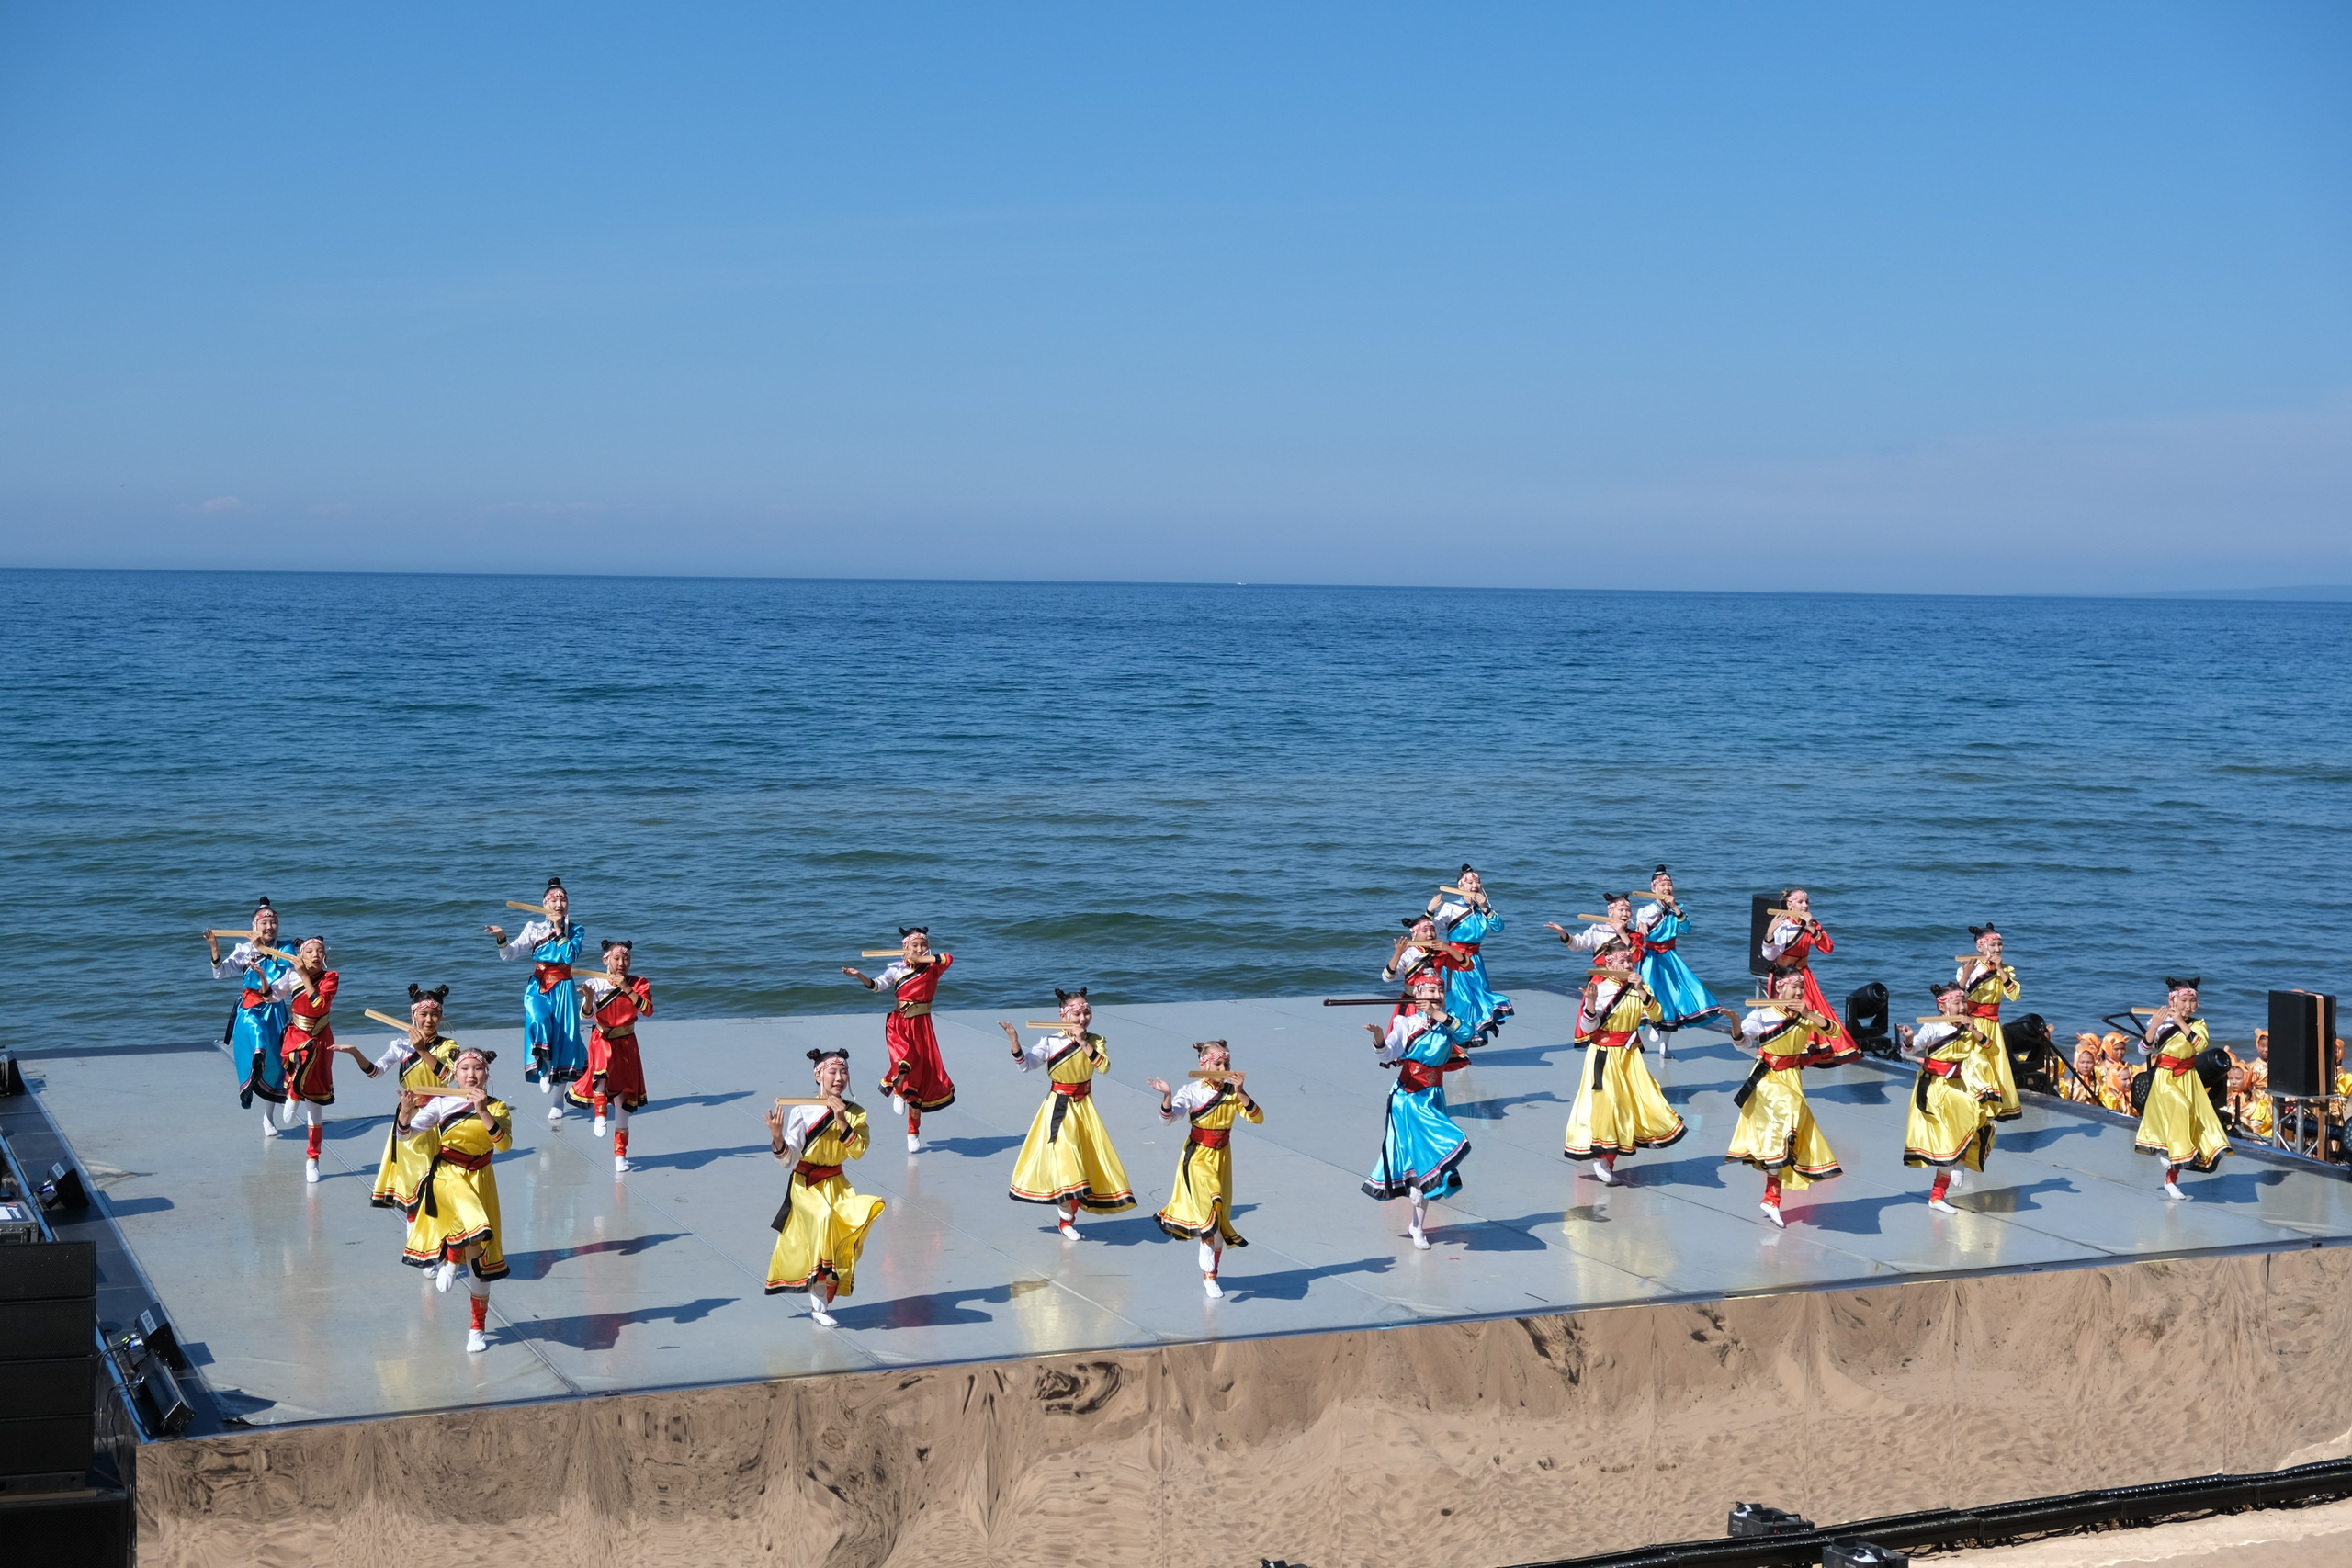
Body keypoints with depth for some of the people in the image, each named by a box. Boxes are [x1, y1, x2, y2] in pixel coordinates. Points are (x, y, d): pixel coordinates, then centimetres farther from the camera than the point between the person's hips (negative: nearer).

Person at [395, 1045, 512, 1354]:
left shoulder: (497, 1108, -2)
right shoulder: (442, 1103, -4)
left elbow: (504, 1144, -18)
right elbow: (408, 1131, -12)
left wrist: (483, 1111, -28)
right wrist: (406, 1112, -33)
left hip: (479, 1181, 2)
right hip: (446, 1178, -2)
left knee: (479, 1259, 7)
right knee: (472, 1228, -33)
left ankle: (479, 1328, 23)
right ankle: (451, 1260, 2)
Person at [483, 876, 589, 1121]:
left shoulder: (575, 931, 7)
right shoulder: (534, 928, 6)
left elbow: (571, 956, -12)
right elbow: (510, 954, -1)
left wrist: (559, 930, -13)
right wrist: (502, 939, -21)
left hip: (563, 988, 0)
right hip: (539, 987, 0)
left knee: (563, 1036, -3)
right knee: (539, 1022, -32)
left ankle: (556, 1102, 6)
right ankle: (544, 1068, -9)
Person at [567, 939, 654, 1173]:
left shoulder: (639, 983, -2)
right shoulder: (595, 983, -7)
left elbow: (648, 1010, -17)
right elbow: (586, 1015, -16)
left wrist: (627, 989, -23)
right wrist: (589, 999, -36)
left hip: (626, 1044, 2)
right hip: (602, 1041, -2)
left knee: (623, 1099, 5)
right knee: (602, 1070, -37)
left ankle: (620, 1153, 16)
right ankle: (600, 1114, -11)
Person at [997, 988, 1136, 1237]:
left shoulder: (1095, 1041, -4)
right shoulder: (1051, 1042, -12)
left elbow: (1104, 1066, -21)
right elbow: (1026, 1064, -20)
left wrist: (1084, 1043, -26)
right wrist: (1015, 1043, -37)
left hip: (1084, 1108, 3)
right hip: (1059, 1109, -3)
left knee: (1085, 1157, 7)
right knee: (1063, 1157, -10)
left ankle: (1068, 1215, 24)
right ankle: (1067, 1219, 4)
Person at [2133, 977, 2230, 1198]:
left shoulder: (2198, 1025, 0)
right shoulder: (2161, 1023, -9)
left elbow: (2200, 1045, -20)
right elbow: (2144, 1049, -17)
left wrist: (2181, 1023, -22)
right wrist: (2154, 1027, -32)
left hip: (2187, 1080, 4)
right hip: (2164, 1079, -4)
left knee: (2181, 1122, 5)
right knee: (2179, 1110, -28)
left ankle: (2171, 1179, 15)